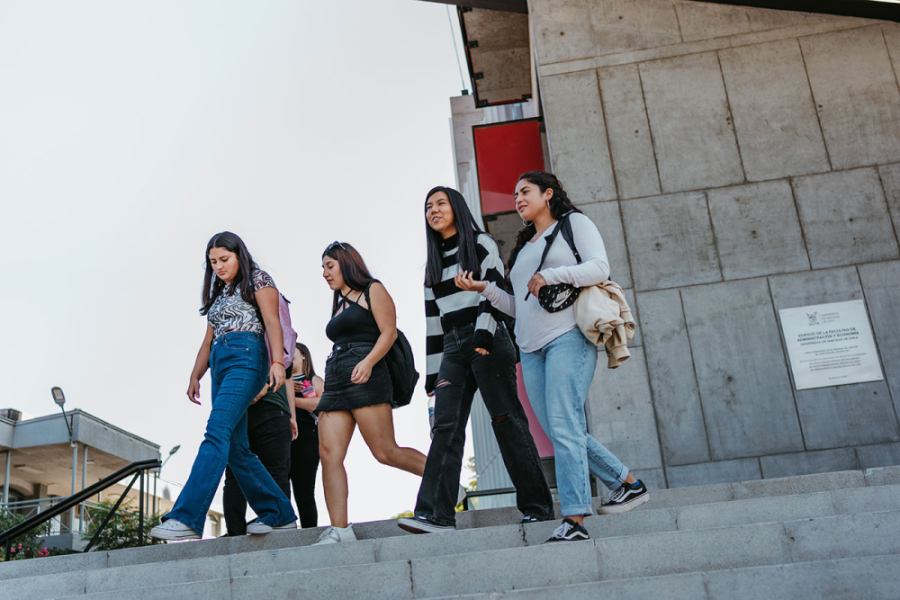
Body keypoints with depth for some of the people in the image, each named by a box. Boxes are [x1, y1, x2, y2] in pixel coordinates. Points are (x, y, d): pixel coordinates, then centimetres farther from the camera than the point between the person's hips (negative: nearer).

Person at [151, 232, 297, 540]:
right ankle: (279, 514, 6)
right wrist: (195, 377, 13)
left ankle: (186, 518, -30)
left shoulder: (258, 280, 8)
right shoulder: (218, 294, 29)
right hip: (220, 366, 8)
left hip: (246, 358, -8)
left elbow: (272, 322, -5)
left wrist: (277, 361, -19)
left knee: (217, 432, -22)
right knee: (236, 448, 1)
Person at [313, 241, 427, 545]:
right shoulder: (340, 305, 27)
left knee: (385, 452, -13)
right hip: (335, 383, 8)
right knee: (329, 453, -9)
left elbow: (389, 331, -6)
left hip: (365, 378, -8)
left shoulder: (372, 290, 6)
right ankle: (339, 530, -12)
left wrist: (368, 362, -22)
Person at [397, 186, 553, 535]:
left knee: (506, 420, -6)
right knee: (445, 426, -8)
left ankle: (538, 507, 1)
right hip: (453, 349, 5)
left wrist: (484, 335, -22)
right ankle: (437, 514, -14)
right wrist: (432, 369, 15)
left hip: (487, 342, -5)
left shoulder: (481, 245, 6)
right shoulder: (432, 264, 22)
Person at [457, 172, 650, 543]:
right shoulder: (524, 246, 28)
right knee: (560, 431, 2)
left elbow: (600, 268, -5)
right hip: (531, 348, 7)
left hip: (568, 336, -7)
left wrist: (549, 276, -12)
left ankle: (574, 521, -16)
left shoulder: (574, 223, 11)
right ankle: (627, 484, 16)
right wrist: (484, 288, 12)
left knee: (563, 425, -16)